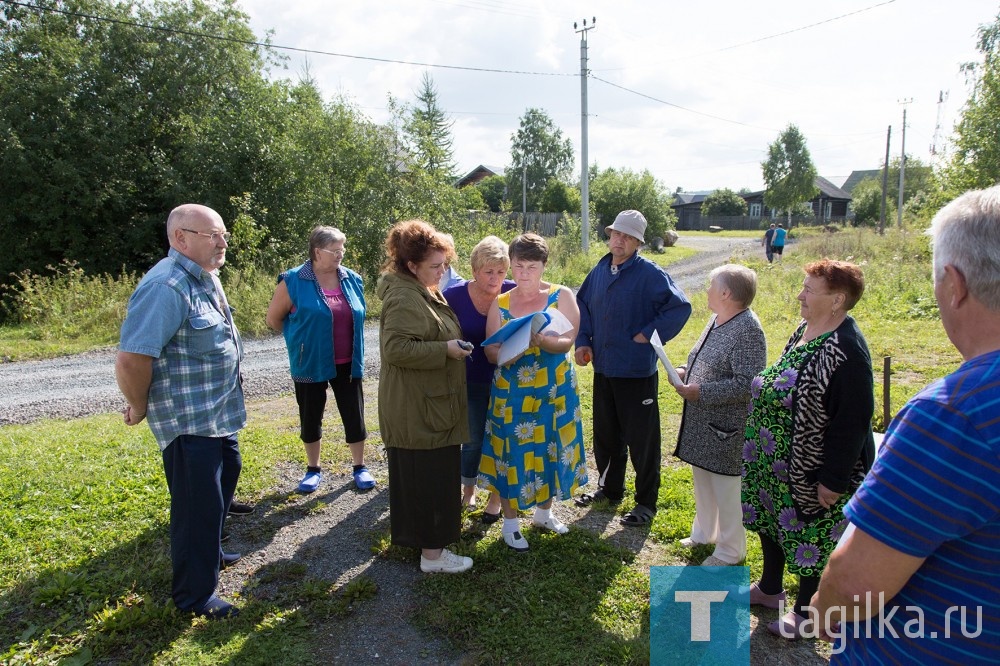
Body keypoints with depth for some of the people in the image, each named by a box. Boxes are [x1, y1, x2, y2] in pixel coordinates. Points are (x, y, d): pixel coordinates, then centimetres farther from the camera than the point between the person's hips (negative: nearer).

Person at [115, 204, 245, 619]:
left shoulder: (205, 278, 7)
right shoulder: (166, 287, -24)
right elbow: (131, 360, -30)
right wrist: (140, 408, -14)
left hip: (220, 413, 10)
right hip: (188, 421, -10)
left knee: (224, 478, 25)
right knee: (199, 504, 1)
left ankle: (208, 551, 47)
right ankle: (195, 595, 20)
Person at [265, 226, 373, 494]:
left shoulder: (352, 280, 0)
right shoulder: (293, 281, -11)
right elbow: (273, 319, 0)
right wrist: (299, 338, 8)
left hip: (347, 364, 3)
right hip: (310, 364, -2)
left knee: (355, 416, 8)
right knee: (311, 418, 12)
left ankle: (360, 467, 24)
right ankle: (313, 469, 30)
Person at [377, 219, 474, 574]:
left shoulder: (421, 291, 14)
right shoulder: (404, 298, -21)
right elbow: (396, 348, -29)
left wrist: (453, 344, 15)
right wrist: (445, 350, -25)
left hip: (427, 405, 11)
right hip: (420, 410, -11)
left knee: (418, 475, 20)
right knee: (430, 478, -2)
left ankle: (413, 533, 35)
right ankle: (432, 552, 10)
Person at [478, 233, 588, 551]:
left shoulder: (562, 296, -4)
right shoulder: (500, 303, 1)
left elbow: (567, 342, -15)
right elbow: (490, 350, -2)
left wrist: (540, 340, -35)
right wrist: (506, 353, -25)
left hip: (554, 390, 0)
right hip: (511, 393, 0)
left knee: (549, 450, 12)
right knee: (512, 453, 4)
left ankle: (543, 512, 34)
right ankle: (510, 522, 21)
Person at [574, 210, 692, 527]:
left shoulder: (650, 274, -14)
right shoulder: (600, 271, 6)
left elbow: (680, 307, -19)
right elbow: (582, 304, 17)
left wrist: (648, 335, -18)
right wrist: (583, 341, 6)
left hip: (637, 372, -6)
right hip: (603, 368, 6)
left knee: (642, 440, 5)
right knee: (605, 434, 19)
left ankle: (646, 503, 21)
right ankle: (610, 489, 38)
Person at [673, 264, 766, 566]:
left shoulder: (748, 330, -22)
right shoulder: (717, 320, 6)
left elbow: (747, 384, -27)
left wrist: (701, 392, -25)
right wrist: (684, 371, 2)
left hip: (726, 427, -9)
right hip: (701, 422, 9)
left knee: (726, 489, 7)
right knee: (702, 480, 23)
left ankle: (730, 551, 25)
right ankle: (704, 533, 43)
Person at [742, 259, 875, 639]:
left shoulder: (845, 350, -25)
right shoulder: (804, 331, 3)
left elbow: (853, 421, -25)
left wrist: (833, 479, -21)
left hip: (811, 469, -9)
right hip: (777, 461, 9)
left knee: (809, 535, 10)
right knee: (770, 521, 23)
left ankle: (806, 612, 32)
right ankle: (769, 589, 45)